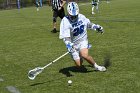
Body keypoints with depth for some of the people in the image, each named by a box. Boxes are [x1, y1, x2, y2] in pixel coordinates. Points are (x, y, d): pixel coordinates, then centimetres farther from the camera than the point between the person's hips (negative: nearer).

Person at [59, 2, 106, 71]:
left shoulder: (81, 17, -5)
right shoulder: (65, 21, -20)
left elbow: (88, 24, 18)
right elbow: (65, 37, -28)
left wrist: (96, 27, 7)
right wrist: (69, 45, -44)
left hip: (83, 40, 2)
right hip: (73, 44, -1)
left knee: (84, 55, -28)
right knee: (78, 65, -3)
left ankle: (96, 66, -6)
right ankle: (80, 58, 32)